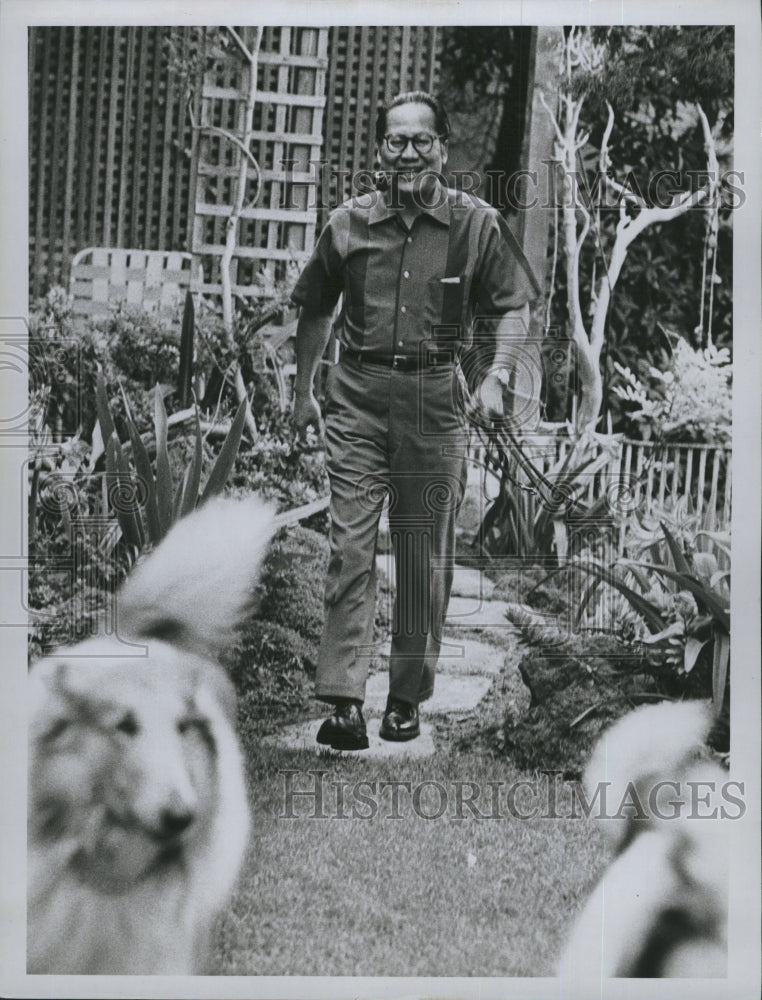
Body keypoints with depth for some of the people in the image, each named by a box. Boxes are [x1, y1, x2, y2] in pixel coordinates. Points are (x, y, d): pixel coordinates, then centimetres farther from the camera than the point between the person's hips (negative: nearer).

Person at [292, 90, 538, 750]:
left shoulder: (478, 224, 1)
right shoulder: (348, 223, 6)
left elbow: (513, 305, 8)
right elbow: (316, 309, 18)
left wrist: (495, 377, -6)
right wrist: (304, 390, 17)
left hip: (436, 397, 0)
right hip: (357, 396, 1)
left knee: (425, 555, 6)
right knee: (350, 544, -8)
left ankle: (408, 697, 19)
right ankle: (344, 699, -8)